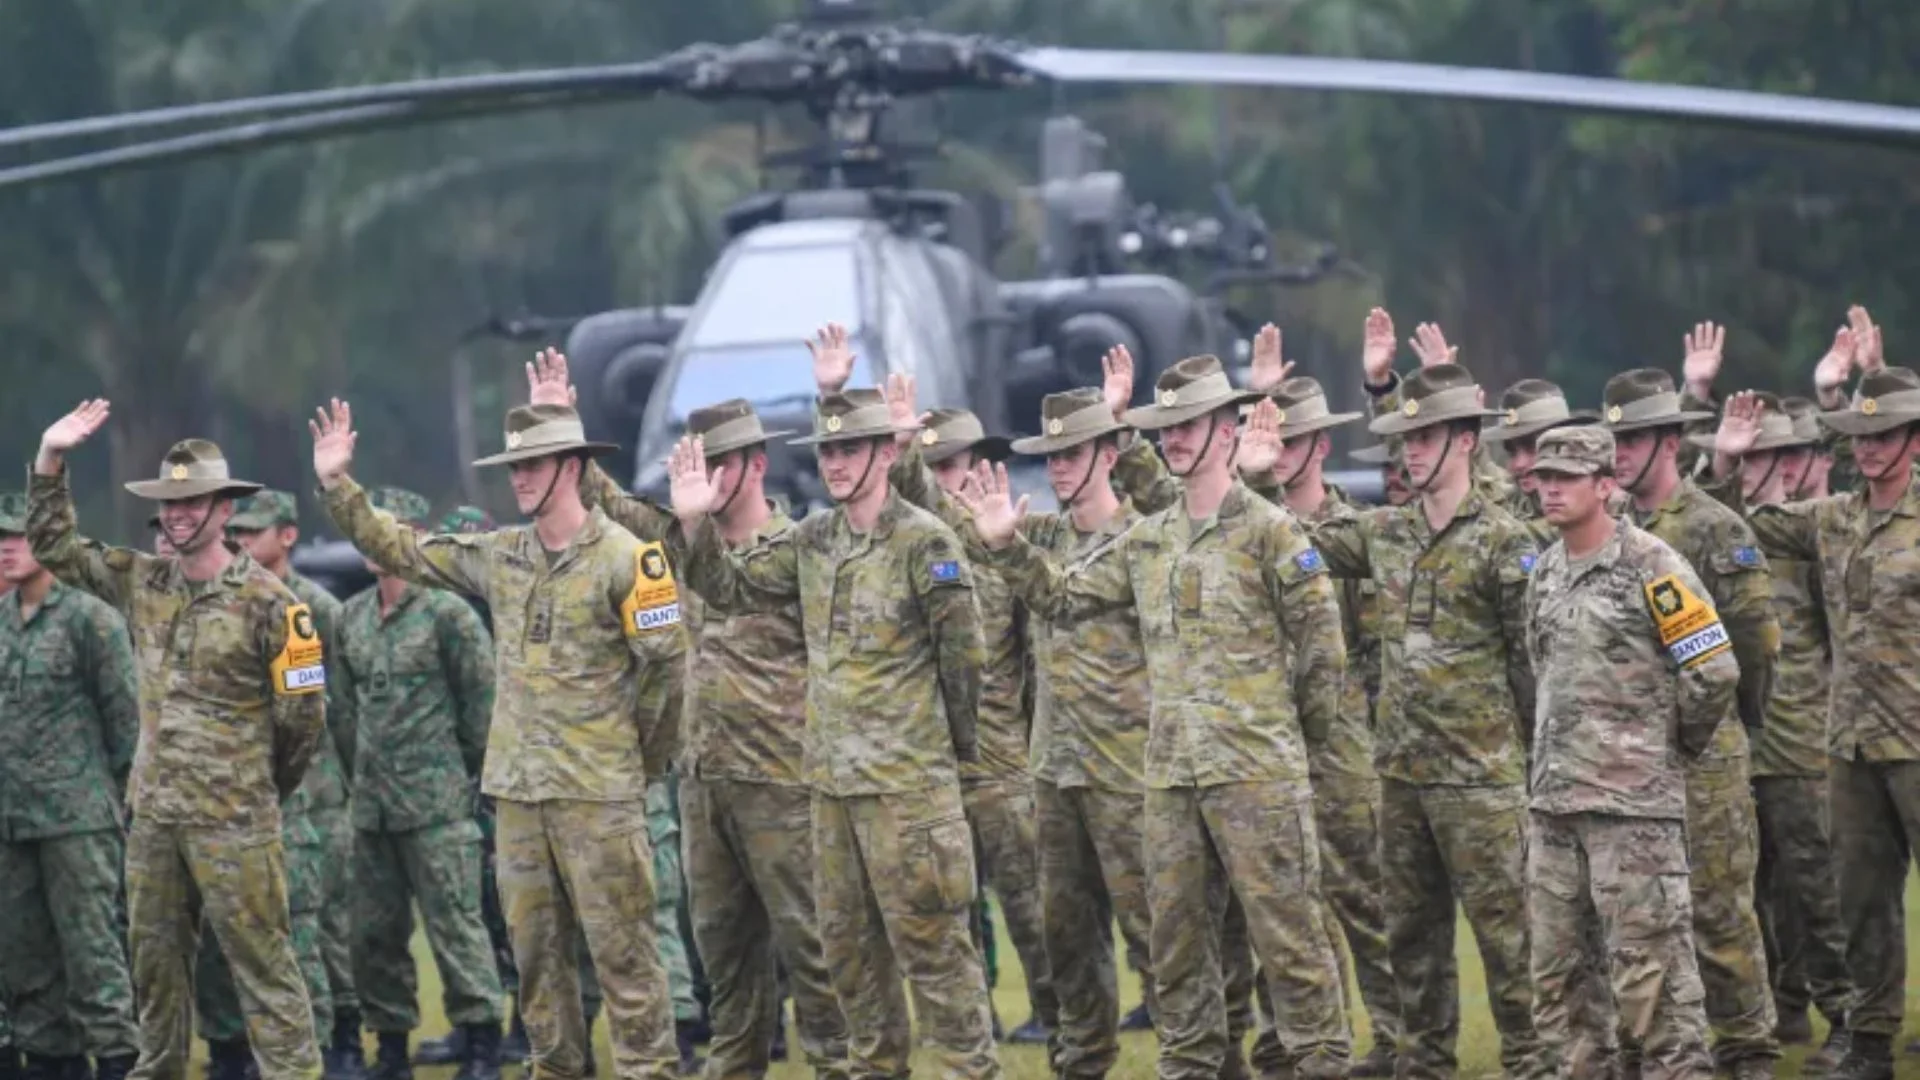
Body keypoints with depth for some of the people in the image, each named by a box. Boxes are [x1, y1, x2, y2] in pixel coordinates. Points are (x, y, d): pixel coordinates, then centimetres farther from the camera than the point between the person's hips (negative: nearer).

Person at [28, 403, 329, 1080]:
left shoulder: (266, 602, -10)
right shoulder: (143, 583, 7)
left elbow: (304, 715, -6)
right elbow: (53, 547, 13)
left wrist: (256, 790, 5)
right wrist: (50, 460, 1)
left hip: (233, 821, -6)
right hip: (153, 814, 6)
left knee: (262, 962, -6)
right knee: (155, 960, 14)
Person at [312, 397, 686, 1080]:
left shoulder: (624, 557, -9)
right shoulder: (499, 557, 10)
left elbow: (673, 661, -9)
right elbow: (399, 550, 16)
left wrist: (637, 754, -2)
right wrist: (337, 485, 7)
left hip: (598, 792, -6)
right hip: (518, 791, 6)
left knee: (622, 951, -5)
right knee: (536, 948, 11)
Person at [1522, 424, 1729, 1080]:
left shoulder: (1651, 566, -9)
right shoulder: (1545, 572, 13)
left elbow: (1715, 672, -11)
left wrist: (1676, 743, 1)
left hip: (1631, 801, -8)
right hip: (1552, 802, 8)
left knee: (1649, 966, -8)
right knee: (1553, 967, 10)